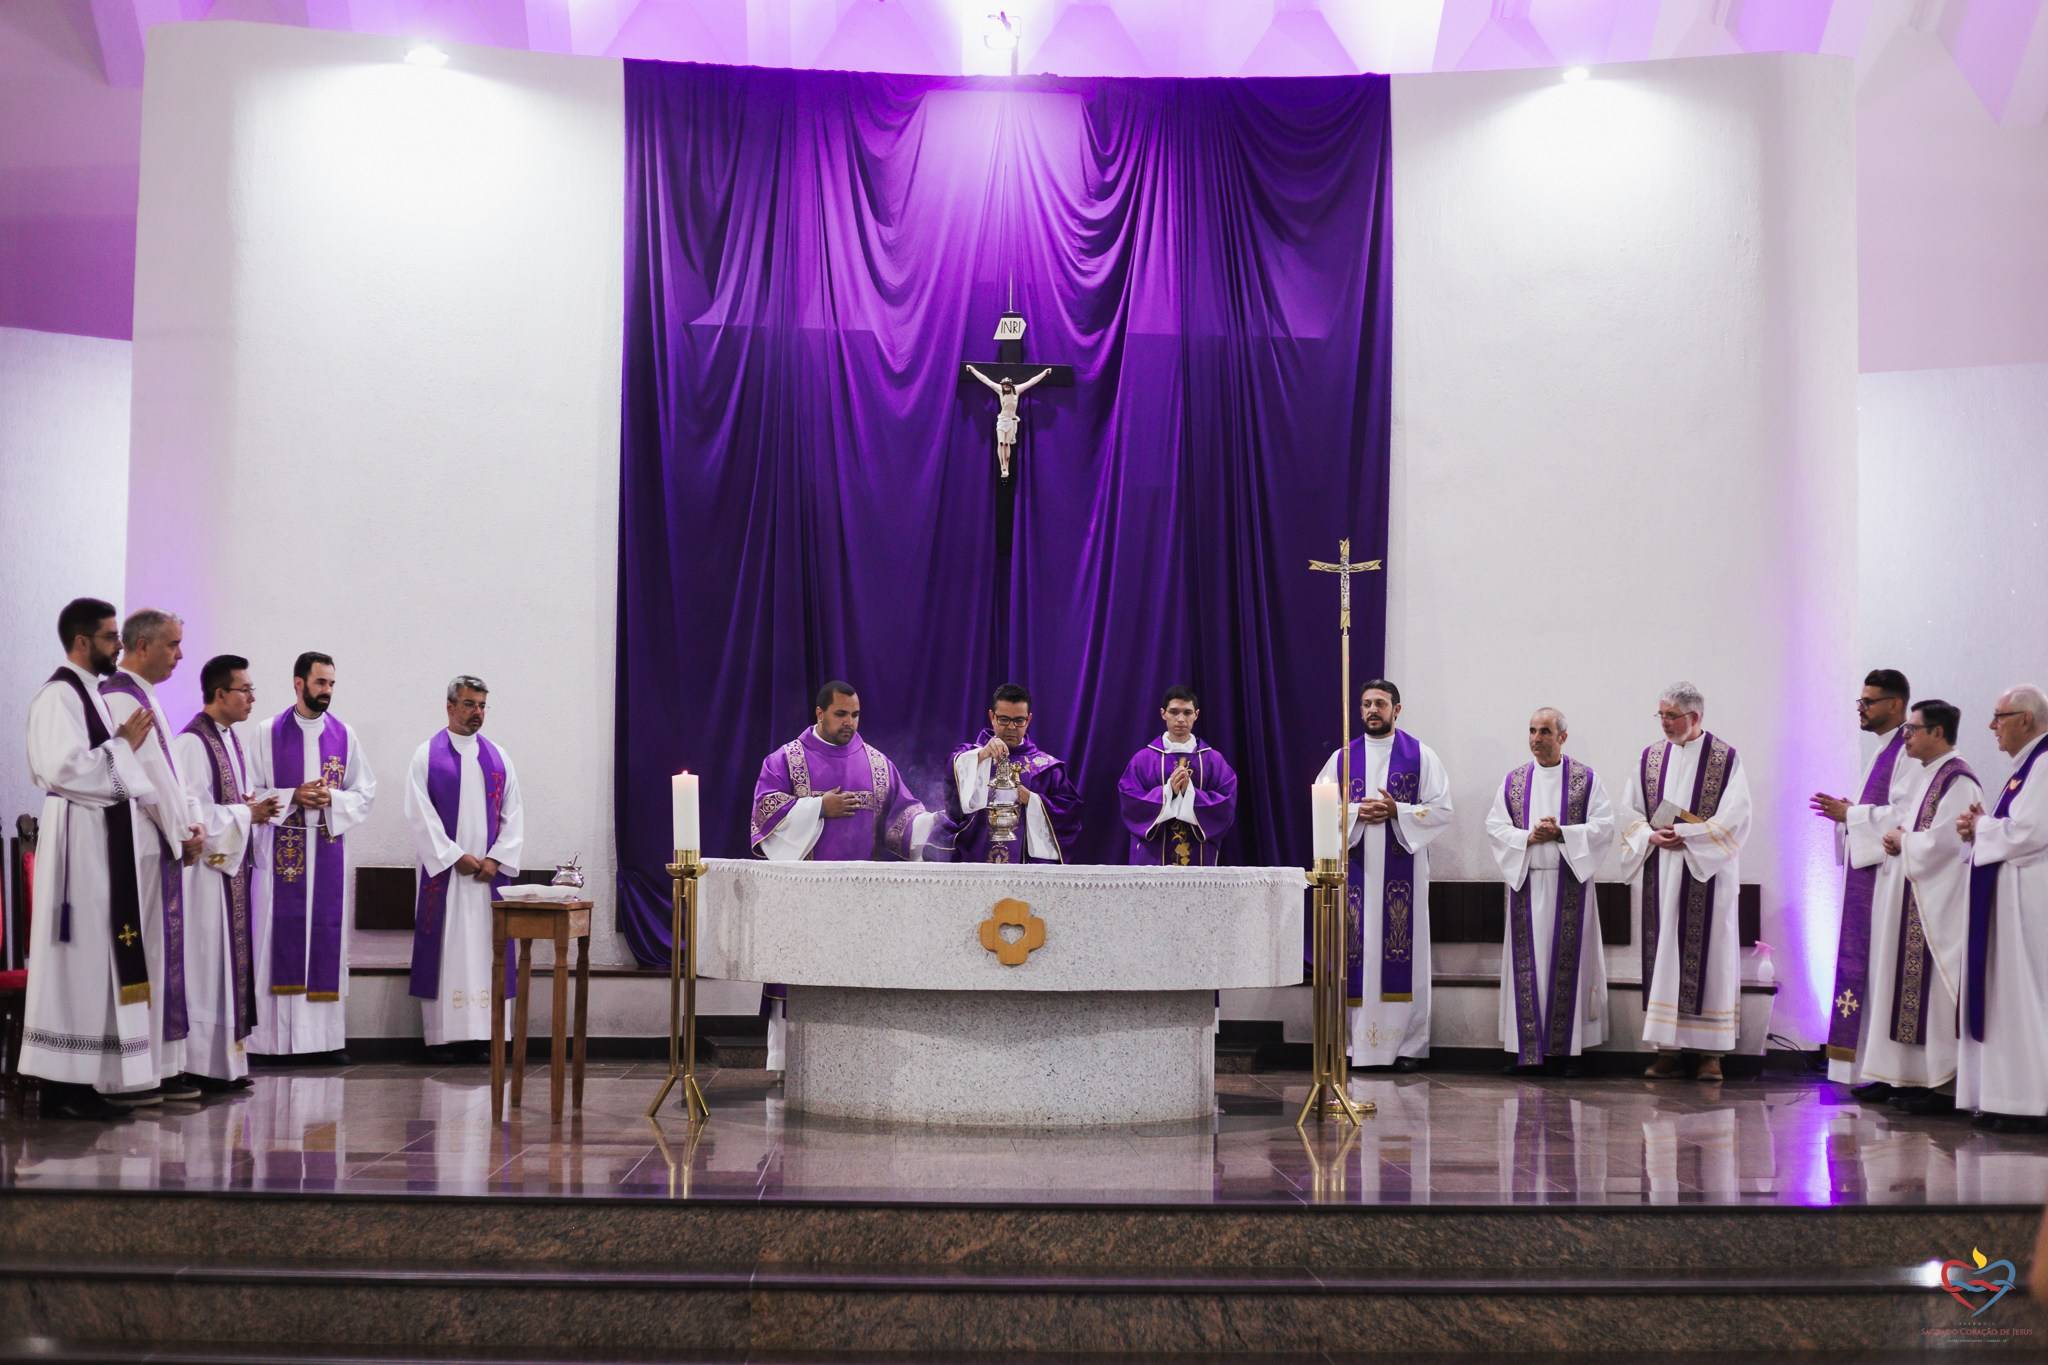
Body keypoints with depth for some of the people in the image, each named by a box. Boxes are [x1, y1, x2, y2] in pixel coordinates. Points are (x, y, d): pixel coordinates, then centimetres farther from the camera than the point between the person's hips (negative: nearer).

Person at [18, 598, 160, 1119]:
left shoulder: (99, 693, 16)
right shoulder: (59, 696, -12)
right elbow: (63, 768, -23)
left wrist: (170, 810, 10)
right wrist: (122, 745, -13)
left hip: (108, 839, 9)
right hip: (78, 837, -9)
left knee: (100, 958, 9)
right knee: (75, 959, -6)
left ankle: (84, 1083, 12)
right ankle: (61, 1087, -1)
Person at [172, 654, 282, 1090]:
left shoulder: (231, 739, 14)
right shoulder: (192, 743, -15)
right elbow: (192, 810, -21)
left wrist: (258, 807, 3)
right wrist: (248, 814, -15)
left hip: (234, 864, 9)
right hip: (207, 868, -9)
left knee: (233, 957, 10)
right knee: (207, 961, -5)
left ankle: (229, 1058, 15)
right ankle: (203, 1065, -1)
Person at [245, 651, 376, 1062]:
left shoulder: (345, 735, 7)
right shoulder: (267, 734, 1)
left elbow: (367, 792, 6)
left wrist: (333, 799, -12)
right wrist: (292, 797, -15)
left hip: (330, 851, 2)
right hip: (282, 852, -2)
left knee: (328, 938, 3)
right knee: (282, 937, -2)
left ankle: (329, 1035, 7)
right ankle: (278, 1037, 1)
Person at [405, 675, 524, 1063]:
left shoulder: (498, 758, 10)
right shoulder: (427, 755, 1)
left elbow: (513, 814, 7)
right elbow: (419, 815, -6)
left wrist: (495, 859, -6)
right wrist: (455, 857, -12)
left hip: (489, 870, 3)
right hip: (443, 869, -3)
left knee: (485, 949, 1)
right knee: (445, 948, -3)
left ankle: (481, 1035, 3)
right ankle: (442, 1035, 1)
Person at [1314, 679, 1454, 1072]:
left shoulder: (1420, 755, 4)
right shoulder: (1342, 758, 11)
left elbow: (1442, 809, 0)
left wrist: (1397, 812, -13)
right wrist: (1357, 812, -9)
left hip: (1403, 869, -2)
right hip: (1356, 867, 2)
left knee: (1404, 951, -4)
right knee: (1357, 950, 0)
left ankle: (1408, 1044, 1)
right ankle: (1356, 1042, 4)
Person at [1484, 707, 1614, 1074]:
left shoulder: (1587, 779, 3)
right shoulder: (1513, 781, 10)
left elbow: (1604, 825, -4)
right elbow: (1494, 827, 5)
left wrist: (1562, 833, -15)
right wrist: (1529, 837, -12)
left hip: (1570, 882, -2)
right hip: (1525, 880, 2)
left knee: (1567, 962, -2)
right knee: (1526, 962, 0)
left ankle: (1565, 1048, 3)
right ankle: (1527, 1048, 2)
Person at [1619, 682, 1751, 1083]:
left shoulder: (1726, 758, -4)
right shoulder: (1650, 757, 10)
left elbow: (1734, 818, -10)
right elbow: (1631, 812, 10)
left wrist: (1684, 835, -16)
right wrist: (1652, 836, -9)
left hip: (1707, 872, -4)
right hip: (1661, 873, 4)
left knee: (1707, 954, -3)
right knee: (1663, 953, 2)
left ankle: (1711, 1051, 2)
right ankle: (1667, 1048, 6)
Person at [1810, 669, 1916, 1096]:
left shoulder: (1909, 753, -12)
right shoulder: (1881, 752, 19)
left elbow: (1905, 815, -20)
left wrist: (1849, 814, -14)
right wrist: (1846, 812, 7)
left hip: (1888, 877, -10)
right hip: (1866, 873, 10)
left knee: (1884, 969, -9)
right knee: (1864, 966, 9)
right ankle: (1870, 1069, 12)